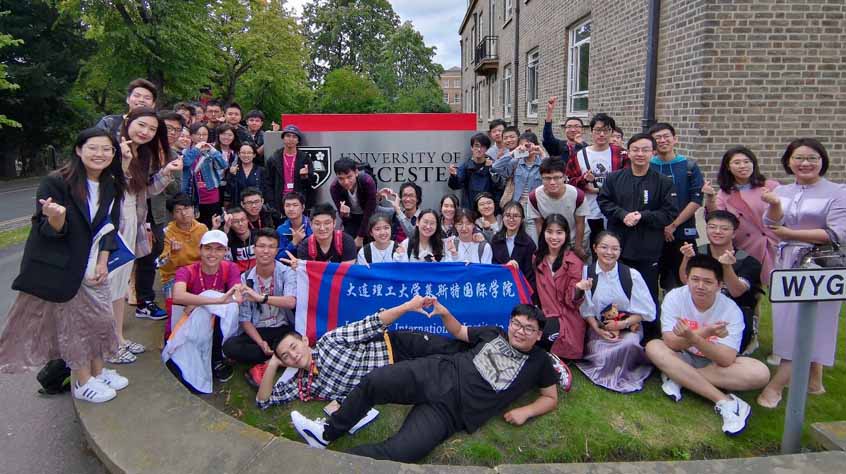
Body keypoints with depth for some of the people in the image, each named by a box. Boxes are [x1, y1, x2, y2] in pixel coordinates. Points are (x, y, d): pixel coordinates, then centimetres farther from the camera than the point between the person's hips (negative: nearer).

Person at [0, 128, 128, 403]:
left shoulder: (112, 186, 2)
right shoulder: (55, 183, -15)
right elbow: (50, 232, -14)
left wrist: (103, 262, -2)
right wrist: (56, 217, -37)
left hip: (94, 266, 6)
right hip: (62, 268, -6)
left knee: (101, 319, 11)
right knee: (72, 323, 3)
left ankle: (97, 371, 28)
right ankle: (82, 381, 17)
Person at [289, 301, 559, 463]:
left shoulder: (539, 363, 11)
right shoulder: (494, 334, 18)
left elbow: (551, 398, 16)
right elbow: (459, 331, 28)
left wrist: (525, 411, -2)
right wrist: (444, 313, 10)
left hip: (451, 412, -3)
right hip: (438, 374, 3)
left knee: (396, 454, -24)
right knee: (373, 381, -19)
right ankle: (328, 433, 1)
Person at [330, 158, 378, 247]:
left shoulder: (368, 182, -35)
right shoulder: (334, 187, -28)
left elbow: (369, 213, -27)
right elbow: (344, 218, -21)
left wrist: (360, 237, -23)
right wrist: (344, 214, -46)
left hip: (369, 216, -1)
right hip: (351, 217, 1)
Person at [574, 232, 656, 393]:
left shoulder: (632, 275, -6)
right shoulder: (586, 272, -4)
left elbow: (646, 310, -3)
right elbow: (586, 308, 0)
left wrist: (623, 324, -15)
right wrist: (598, 330, -13)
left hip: (629, 327, 0)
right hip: (599, 328, 0)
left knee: (628, 345, -33)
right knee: (602, 355, -28)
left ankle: (623, 374, -1)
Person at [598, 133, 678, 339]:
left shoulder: (664, 182, -1)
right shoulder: (614, 178, 4)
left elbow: (670, 214, -5)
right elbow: (603, 202, 2)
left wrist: (642, 216, -17)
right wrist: (623, 215, -14)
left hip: (648, 252, -1)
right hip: (618, 248, 2)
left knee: (649, 296, 6)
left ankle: (651, 338, 21)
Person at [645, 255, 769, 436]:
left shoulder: (731, 310, -18)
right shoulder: (674, 297, -17)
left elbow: (726, 359, -26)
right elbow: (670, 342, -22)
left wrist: (693, 337, -42)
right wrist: (705, 332, -37)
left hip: (716, 364, 0)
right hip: (683, 358, 0)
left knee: (760, 373, -27)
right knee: (653, 347, -31)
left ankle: (677, 377, -24)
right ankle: (725, 402, -30)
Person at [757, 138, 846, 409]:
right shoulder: (781, 192, 11)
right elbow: (772, 228, 0)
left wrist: (791, 233, -11)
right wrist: (774, 205, -19)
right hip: (786, 264, 5)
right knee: (787, 320, 6)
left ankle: (777, 385, 0)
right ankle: (813, 380, 22)